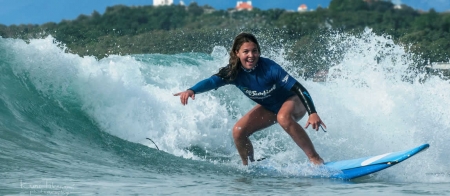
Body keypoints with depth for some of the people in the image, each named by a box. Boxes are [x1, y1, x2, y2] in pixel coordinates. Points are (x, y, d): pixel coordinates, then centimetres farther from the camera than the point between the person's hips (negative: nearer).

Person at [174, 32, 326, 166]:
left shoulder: (269, 68, -32)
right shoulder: (234, 72, -19)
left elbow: (299, 89, -33)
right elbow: (212, 81, -34)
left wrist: (313, 113, -44)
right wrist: (192, 90, -54)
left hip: (294, 102, -5)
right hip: (269, 108, 5)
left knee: (283, 118, -38)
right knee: (238, 131, -10)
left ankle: (315, 159, -33)